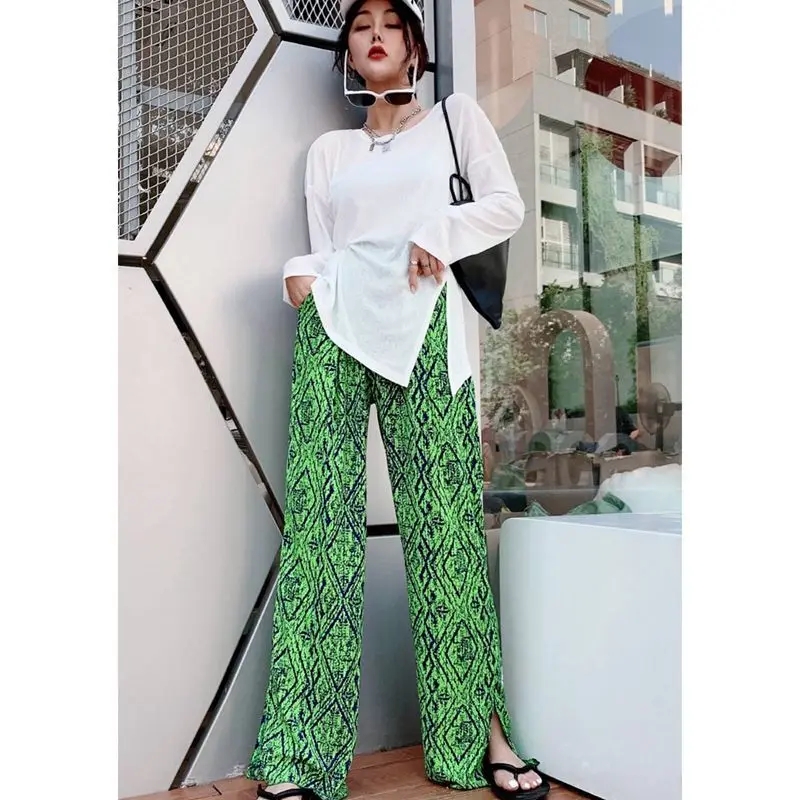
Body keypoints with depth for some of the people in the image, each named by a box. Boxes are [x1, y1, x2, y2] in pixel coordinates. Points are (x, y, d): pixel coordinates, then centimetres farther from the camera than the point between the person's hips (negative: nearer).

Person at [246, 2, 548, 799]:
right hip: (334, 324, 2)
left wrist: (438, 231, -7)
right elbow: (323, 247, 16)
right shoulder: (328, 150, 24)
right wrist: (301, 274, -5)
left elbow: (506, 204, 9)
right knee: (319, 523, -7)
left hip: (420, 322, -2)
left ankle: (480, 727, 5)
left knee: (447, 522, -7)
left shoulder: (454, 116, 19)